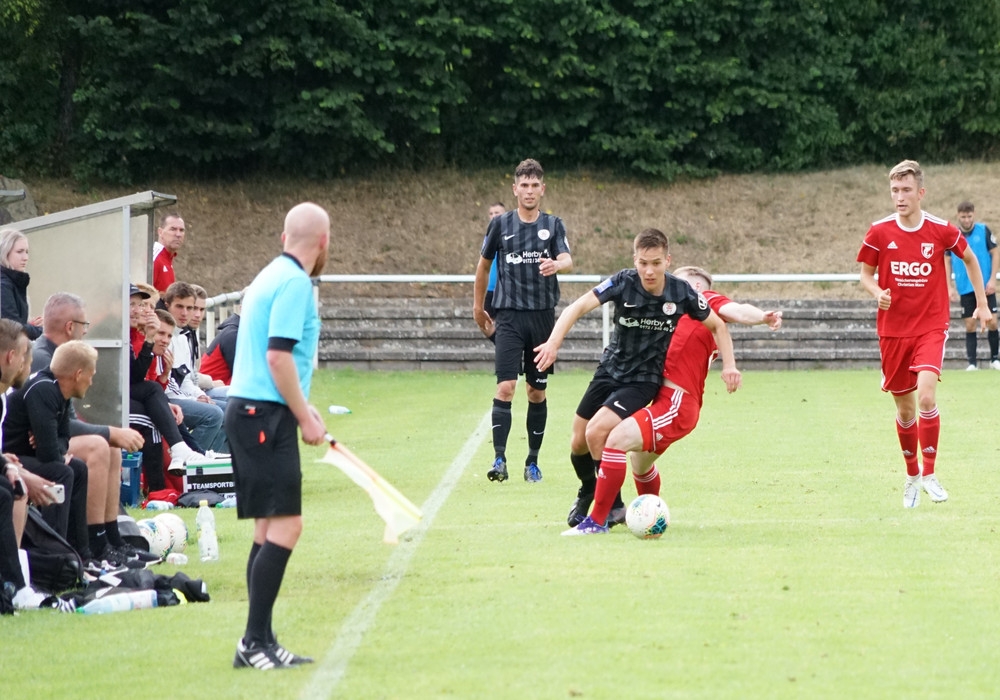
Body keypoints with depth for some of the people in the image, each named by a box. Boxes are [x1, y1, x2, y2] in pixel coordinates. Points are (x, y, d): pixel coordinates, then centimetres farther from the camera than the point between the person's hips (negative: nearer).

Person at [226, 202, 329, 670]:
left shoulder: (272, 276, 17)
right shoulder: (294, 283, -13)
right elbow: (278, 355, -19)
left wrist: (300, 409, 28)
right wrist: (305, 418, -12)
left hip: (250, 411, 10)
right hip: (266, 416, -10)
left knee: (270, 530, 10)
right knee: (284, 527, -11)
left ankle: (259, 644, 11)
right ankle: (255, 641, -13)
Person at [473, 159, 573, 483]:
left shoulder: (552, 225, 4)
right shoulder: (500, 224, 5)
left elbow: (567, 260, -11)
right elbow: (484, 265, 17)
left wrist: (557, 265, -35)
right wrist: (478, 307, 19)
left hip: (543, 316, 1)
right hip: (509, 316, -1)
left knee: (537, 392, 7)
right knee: (505, 387, -14)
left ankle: (533, 462, 17)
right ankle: (499, 459, -17)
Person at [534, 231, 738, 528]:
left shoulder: (681, 292, -16)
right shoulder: (624, 283, -17)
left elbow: (717, 326, 0)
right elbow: (577, 307, -24)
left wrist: (728, 364, -12)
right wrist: (554, 342, -39)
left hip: (645, 379, -3)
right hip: (610, 370, 3)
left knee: (597, 432, -23)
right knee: (579, 443, 8)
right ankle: (587, 494, 40)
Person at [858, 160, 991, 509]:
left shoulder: (941, 230, -6)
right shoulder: (879, 232, -5)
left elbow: (970, 259, 12)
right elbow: (865, 273, 7)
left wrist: (982, 303, 12)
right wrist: (877, 293, -15)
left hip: (931, 326, -2)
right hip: (893, 331, 2)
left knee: (926, 396, -21)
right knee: (904, 409, 9)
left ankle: (929, 474, -9)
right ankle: (912, 475, 30)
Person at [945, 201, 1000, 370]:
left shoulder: (984, 230, -3)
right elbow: (947, 261, 9)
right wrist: (950, 287, 4)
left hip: (985, 286, -1)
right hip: (965, 289, 1)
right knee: (970, 325, 1)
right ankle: (972, 363, 6)